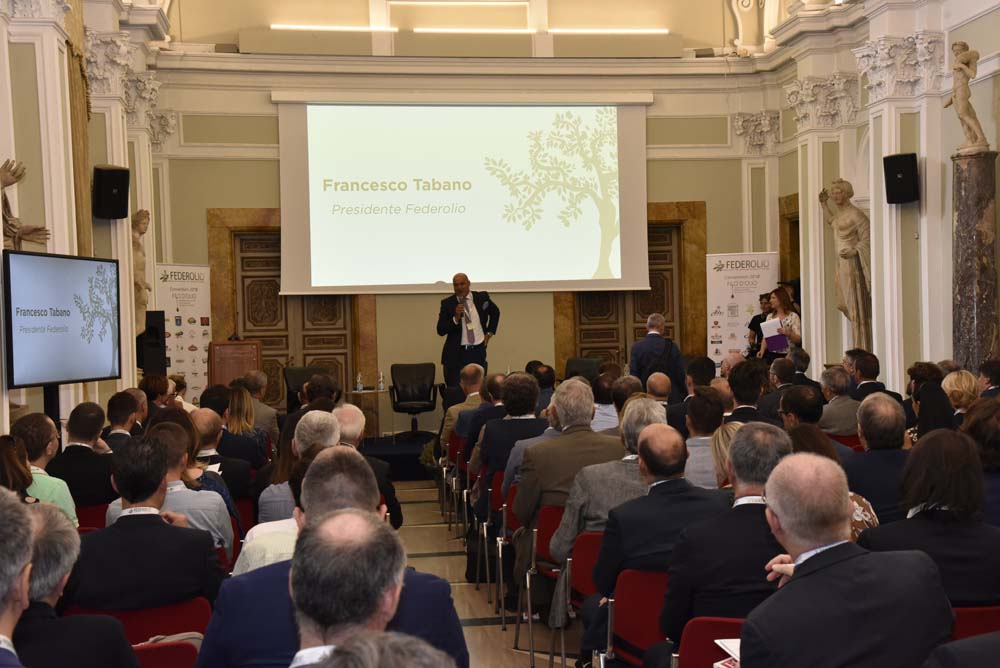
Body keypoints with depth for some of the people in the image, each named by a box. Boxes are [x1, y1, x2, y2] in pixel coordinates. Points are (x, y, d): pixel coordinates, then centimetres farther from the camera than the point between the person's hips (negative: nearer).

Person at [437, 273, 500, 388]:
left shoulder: (482, 298, 2)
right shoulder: (447, 303, -3)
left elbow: (495, 312, 22)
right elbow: (440, 330, -7)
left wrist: (490, 332, 15)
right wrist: (456, 318, -21)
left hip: (478, 352, 1)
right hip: (455, 354, -1)